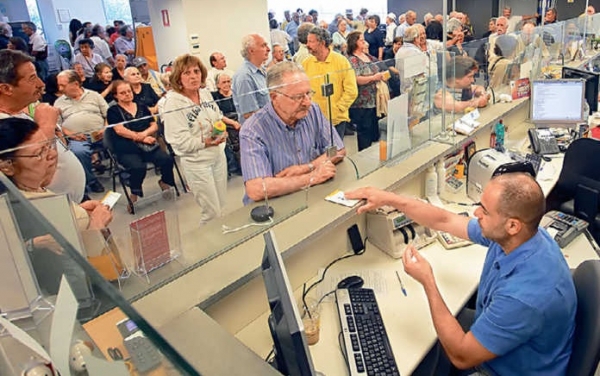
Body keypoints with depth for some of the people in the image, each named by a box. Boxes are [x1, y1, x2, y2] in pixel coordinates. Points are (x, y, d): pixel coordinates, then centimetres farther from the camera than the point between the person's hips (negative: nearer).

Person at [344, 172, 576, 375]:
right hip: (492, 332, 7)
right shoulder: (517, 234, -17)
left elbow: (461, 356, -30)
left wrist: (427, 282, -27)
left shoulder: (527, 295, -40)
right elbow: (444, 221, -3)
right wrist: (388, 199, -6)